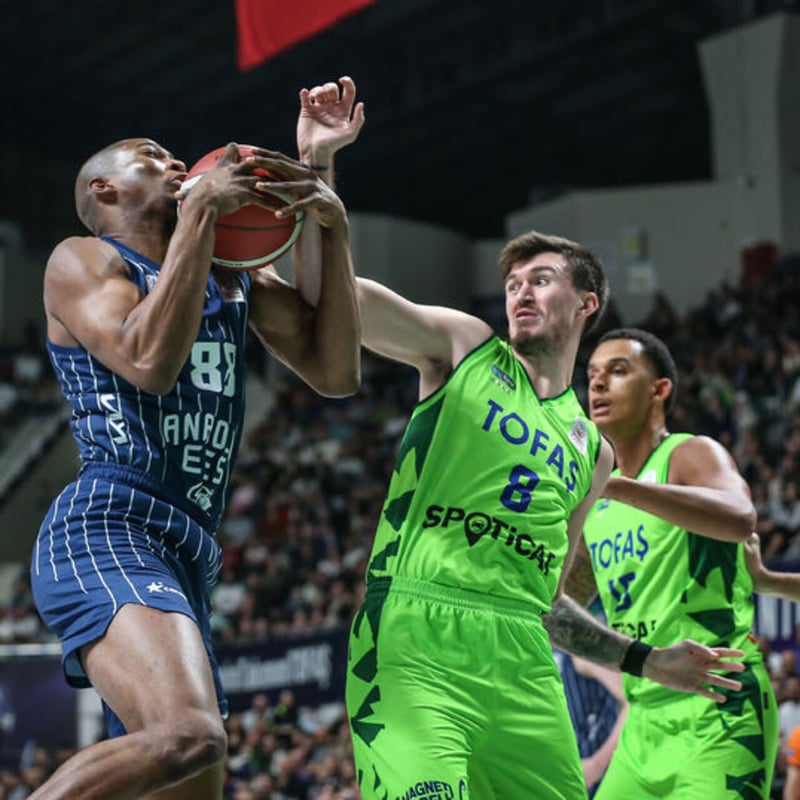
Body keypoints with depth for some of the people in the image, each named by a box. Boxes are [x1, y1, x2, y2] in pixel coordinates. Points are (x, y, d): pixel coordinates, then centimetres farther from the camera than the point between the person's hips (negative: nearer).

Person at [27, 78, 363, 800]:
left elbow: (335, 373, 13)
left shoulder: (236, 278, 25)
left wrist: (332, 226, 6)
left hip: (186, 562, 9)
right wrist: (201, 212, -10)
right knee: (191, 734, -35)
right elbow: (149, 361, -15)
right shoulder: (82, 260, 5)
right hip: (106, 533, -9)